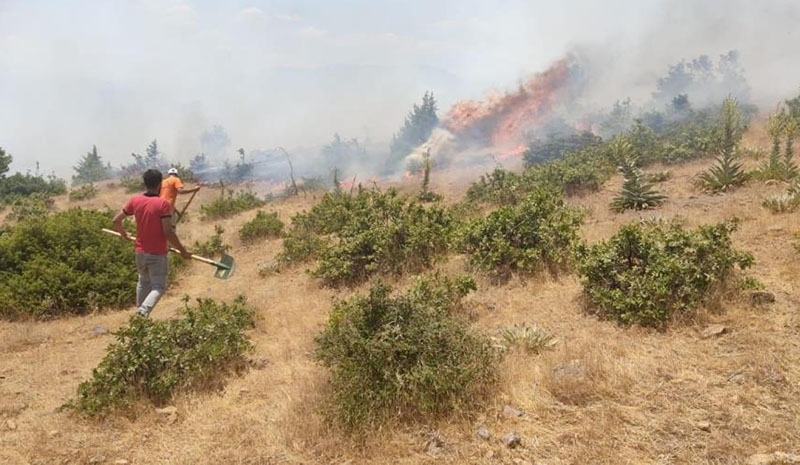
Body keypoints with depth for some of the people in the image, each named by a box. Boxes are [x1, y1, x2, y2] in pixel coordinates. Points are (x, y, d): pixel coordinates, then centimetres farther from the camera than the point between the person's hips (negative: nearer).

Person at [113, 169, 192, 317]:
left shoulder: (135, 201, -1)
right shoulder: (163, 204, -16)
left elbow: (116, 220, 6)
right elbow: (168, 232, -20)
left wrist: (122, 233, 27)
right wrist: (182, 250, -11)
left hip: (140, 252, 5)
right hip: (157, 254, -5)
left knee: (144, 282, 24)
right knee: (159, 287, 4)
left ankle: (140, 315, 30)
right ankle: (144, 310, -21)